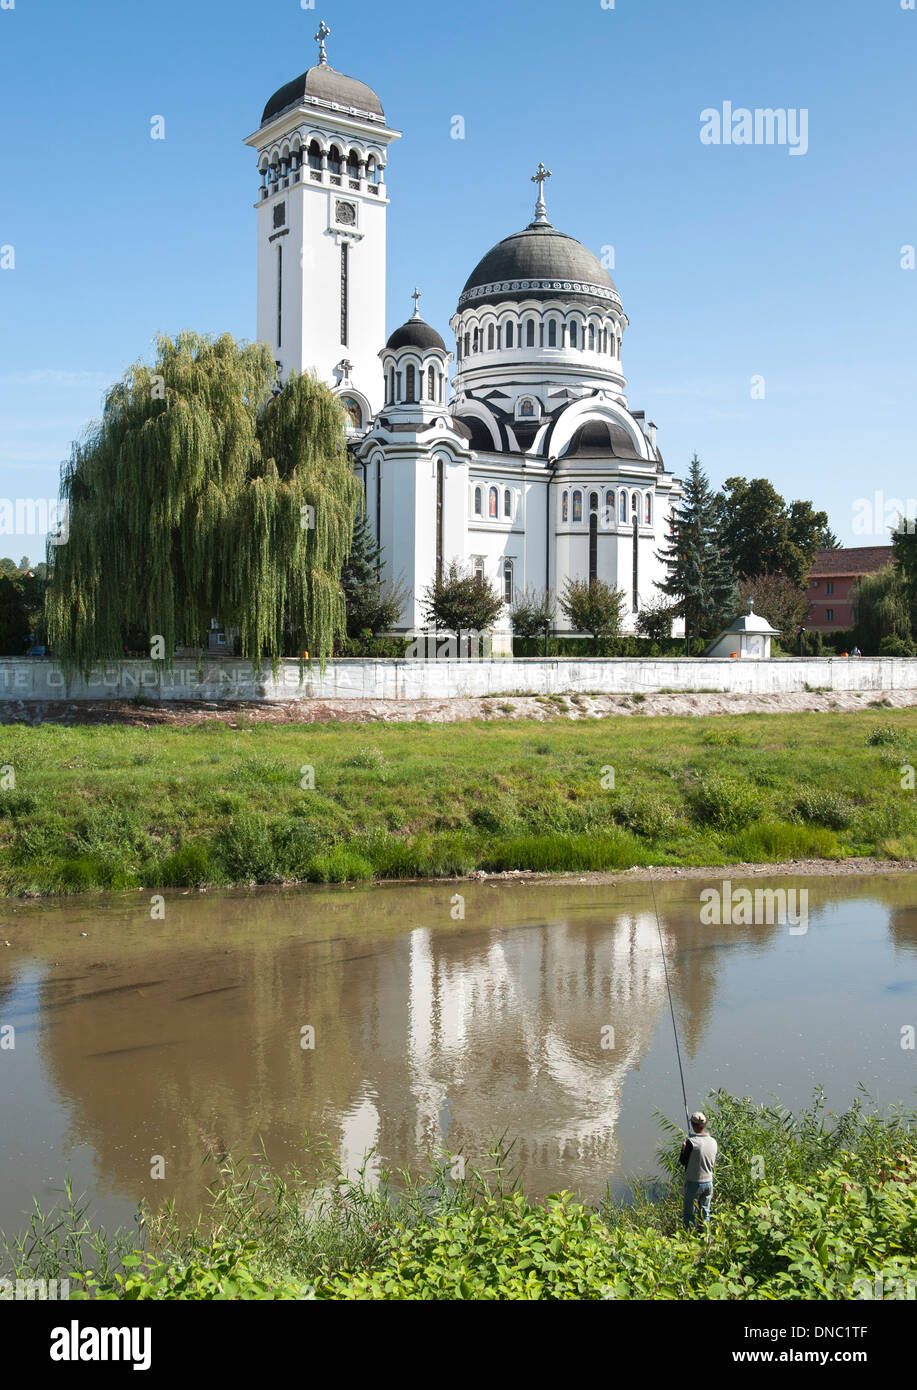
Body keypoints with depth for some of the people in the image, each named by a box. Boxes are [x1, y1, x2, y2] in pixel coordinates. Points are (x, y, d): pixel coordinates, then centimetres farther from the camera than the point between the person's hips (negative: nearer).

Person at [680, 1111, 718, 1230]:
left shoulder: (691, 1142, -20)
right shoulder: (713, 1142, -3)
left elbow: (683, 1161, -10)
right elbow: (713, 1161, 10)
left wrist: (683, 1148, 7)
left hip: (693, 1183, -5)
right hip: (708, 1182, 5)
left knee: (689, 1212, 9)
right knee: (705, 1211, 19)